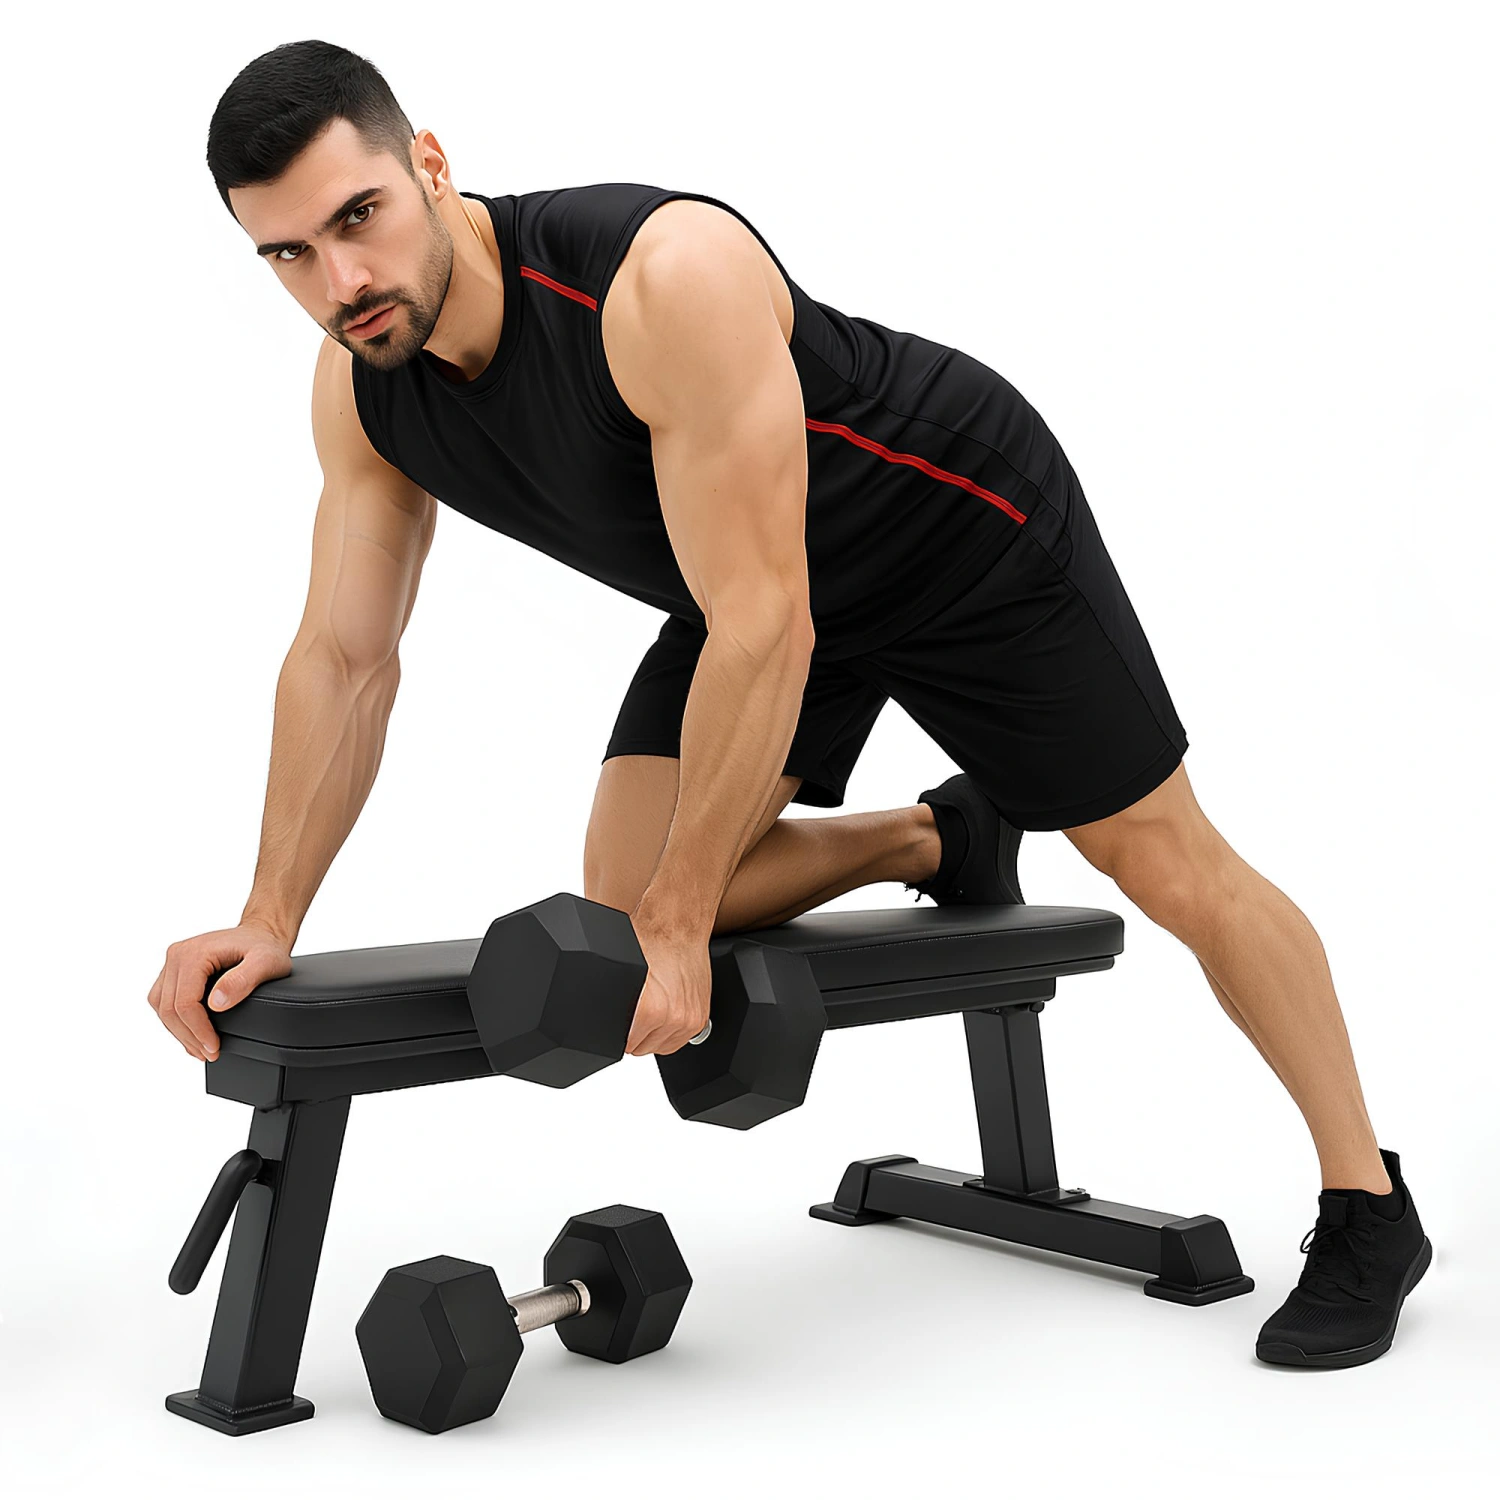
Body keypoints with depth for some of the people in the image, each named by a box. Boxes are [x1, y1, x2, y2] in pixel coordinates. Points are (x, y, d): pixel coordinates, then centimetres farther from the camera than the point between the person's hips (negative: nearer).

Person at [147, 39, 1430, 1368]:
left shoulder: (668, 280, -39)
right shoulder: (360, 391, -16)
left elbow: (764, 630, -37)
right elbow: (345, 658, -5)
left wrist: (682, 927, -32)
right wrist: (270, 918, -9)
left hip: (971, 533, -6)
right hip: (758, 574, 7)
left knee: (1168, 863, 0)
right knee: (624, 899, -5)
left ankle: (1369, 1211, 18)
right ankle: (935, 840, 21)